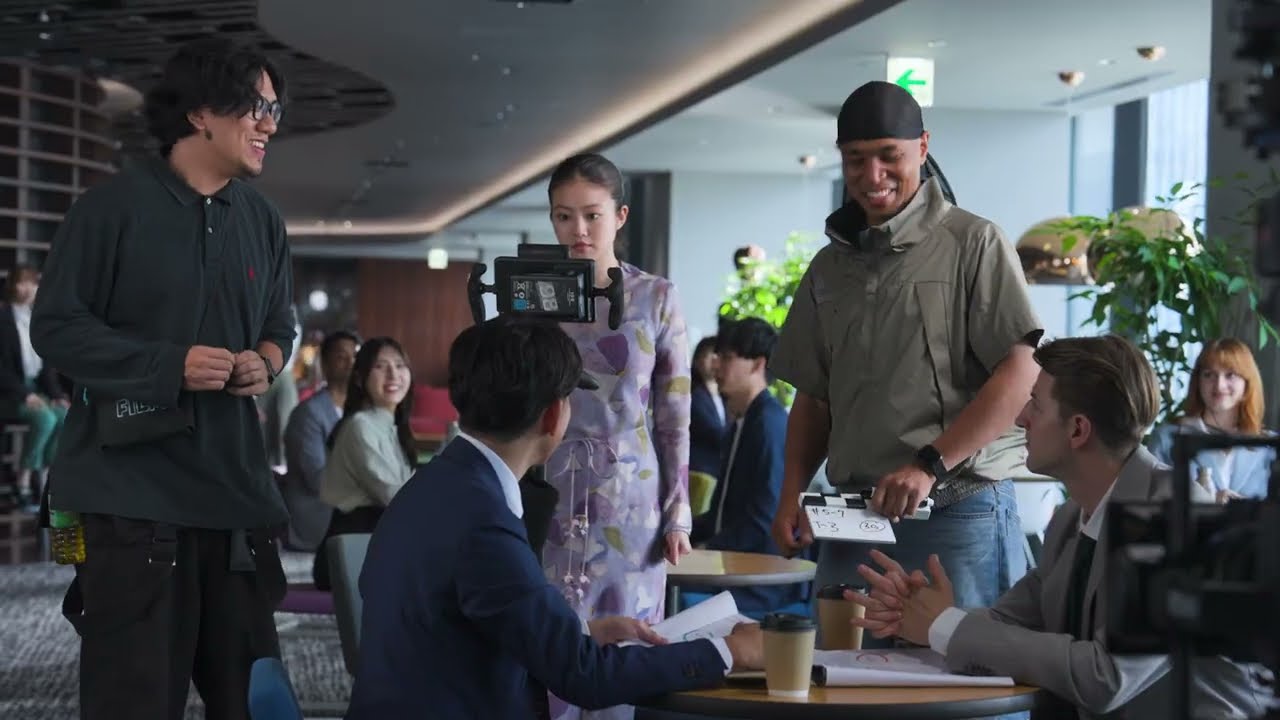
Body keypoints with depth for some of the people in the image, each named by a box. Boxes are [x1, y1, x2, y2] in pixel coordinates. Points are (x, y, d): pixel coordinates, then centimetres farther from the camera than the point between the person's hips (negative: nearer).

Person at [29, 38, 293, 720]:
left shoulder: (263, 220, 12)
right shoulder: (114, 206, -7)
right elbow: (55, 325, -8)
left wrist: (266, 362, -3)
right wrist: (171, 363, -17)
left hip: (235, 485, 6)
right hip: (133, 486, -6)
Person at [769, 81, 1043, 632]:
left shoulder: (973, 244, -2)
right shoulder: (831, 266, 17)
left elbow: (1021, 377, -10)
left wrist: (929, 465, -17)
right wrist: (791, 495, 5)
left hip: (958, 510, -5)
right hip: (852, 519, 5)